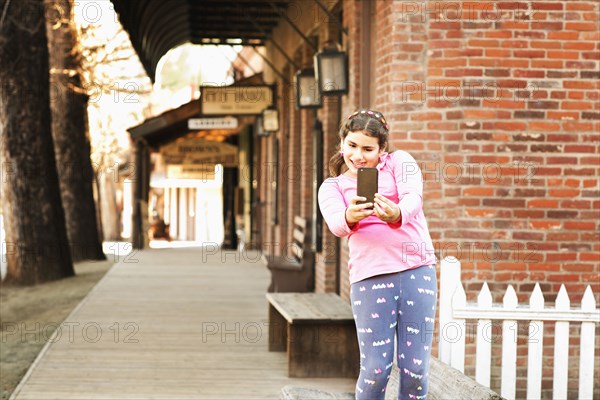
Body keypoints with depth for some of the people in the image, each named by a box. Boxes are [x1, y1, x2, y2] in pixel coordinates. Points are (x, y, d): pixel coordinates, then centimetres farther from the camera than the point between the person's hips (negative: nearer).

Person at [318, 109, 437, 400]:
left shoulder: (399, 162, 11)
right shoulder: (332, 187, 13)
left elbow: (413, 196, -12)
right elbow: (335, 223, -10)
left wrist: (397, 214, -35)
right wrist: (350, 217, -35)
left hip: (417, 270, 0)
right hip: (370, 277, 0)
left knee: (415, 368, -1)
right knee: (376, 368, -7)